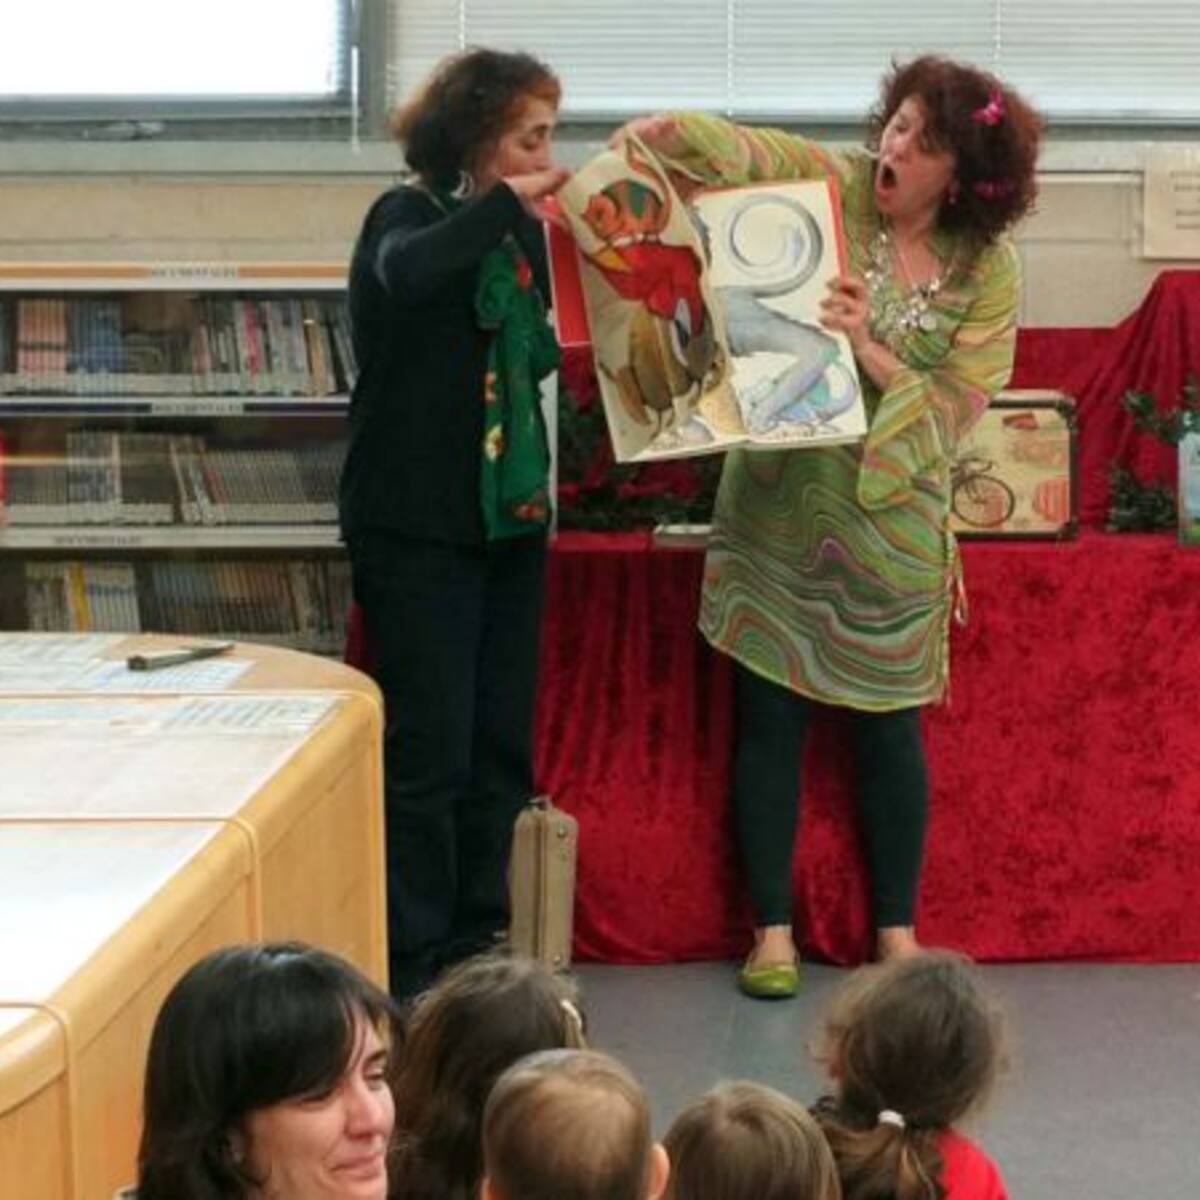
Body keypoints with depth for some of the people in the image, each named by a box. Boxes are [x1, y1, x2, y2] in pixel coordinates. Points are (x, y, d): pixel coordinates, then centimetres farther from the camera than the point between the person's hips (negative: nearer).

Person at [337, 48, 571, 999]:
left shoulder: (522, 229, 10)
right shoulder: (408, 216, -10)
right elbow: (407, 274, -36)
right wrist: (503, 201, -28)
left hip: (508, 519, 7)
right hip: (419, 528, -7)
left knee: (503, 750, 9)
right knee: (431, 752, -6)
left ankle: (478, 949, 19)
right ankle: (413, 971, 2)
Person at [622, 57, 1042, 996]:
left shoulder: (988, 271, -5)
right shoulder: (835, 187, -4)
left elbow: (953, 408, -10)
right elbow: (737, 151, -14)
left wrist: (868, 350, -23)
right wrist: (657, 132, -33)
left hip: (893, 523, 0)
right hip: (778, 506, 0)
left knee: (891, 729, 8)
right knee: (771, 719, 5)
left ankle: (897, 930, 24)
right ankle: (773, 929, 18)